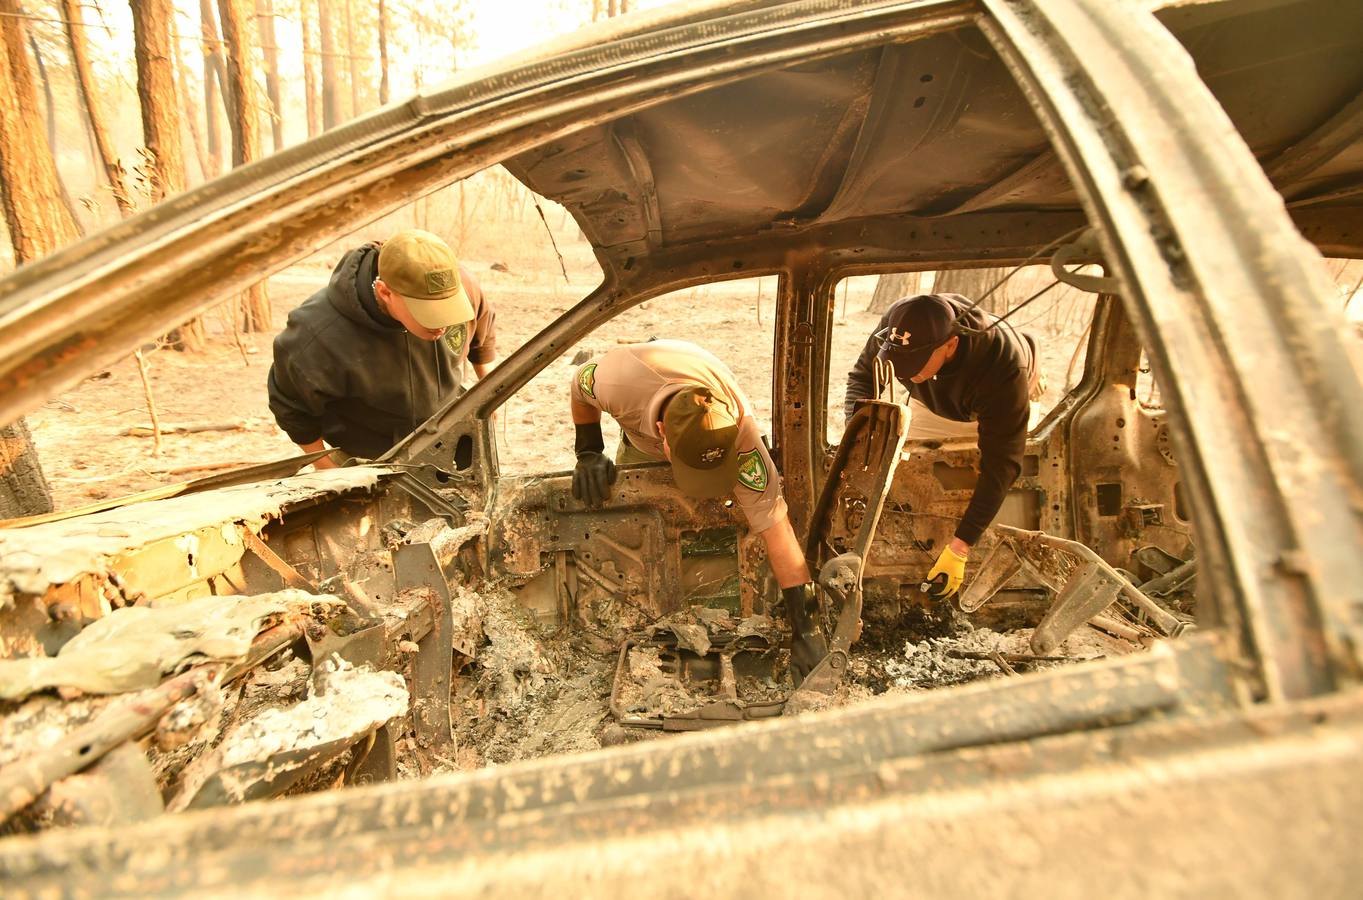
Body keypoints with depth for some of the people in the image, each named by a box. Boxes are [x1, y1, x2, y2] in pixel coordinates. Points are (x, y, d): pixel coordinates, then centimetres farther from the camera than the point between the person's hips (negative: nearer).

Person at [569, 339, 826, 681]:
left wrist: (805, 627, -41)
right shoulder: (620, 378, -46)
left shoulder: (740, 430, -46)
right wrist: (589, 453, -25)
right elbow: (579, 384, -19)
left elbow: (774, 526, -43)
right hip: (641, 437, 1)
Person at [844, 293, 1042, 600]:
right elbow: (863, 375, -19)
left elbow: (1000, 465, -42)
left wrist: (959, 549, -44)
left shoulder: (1004, 370, -46)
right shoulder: (900, 326, -37)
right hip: (933, 405, 3)